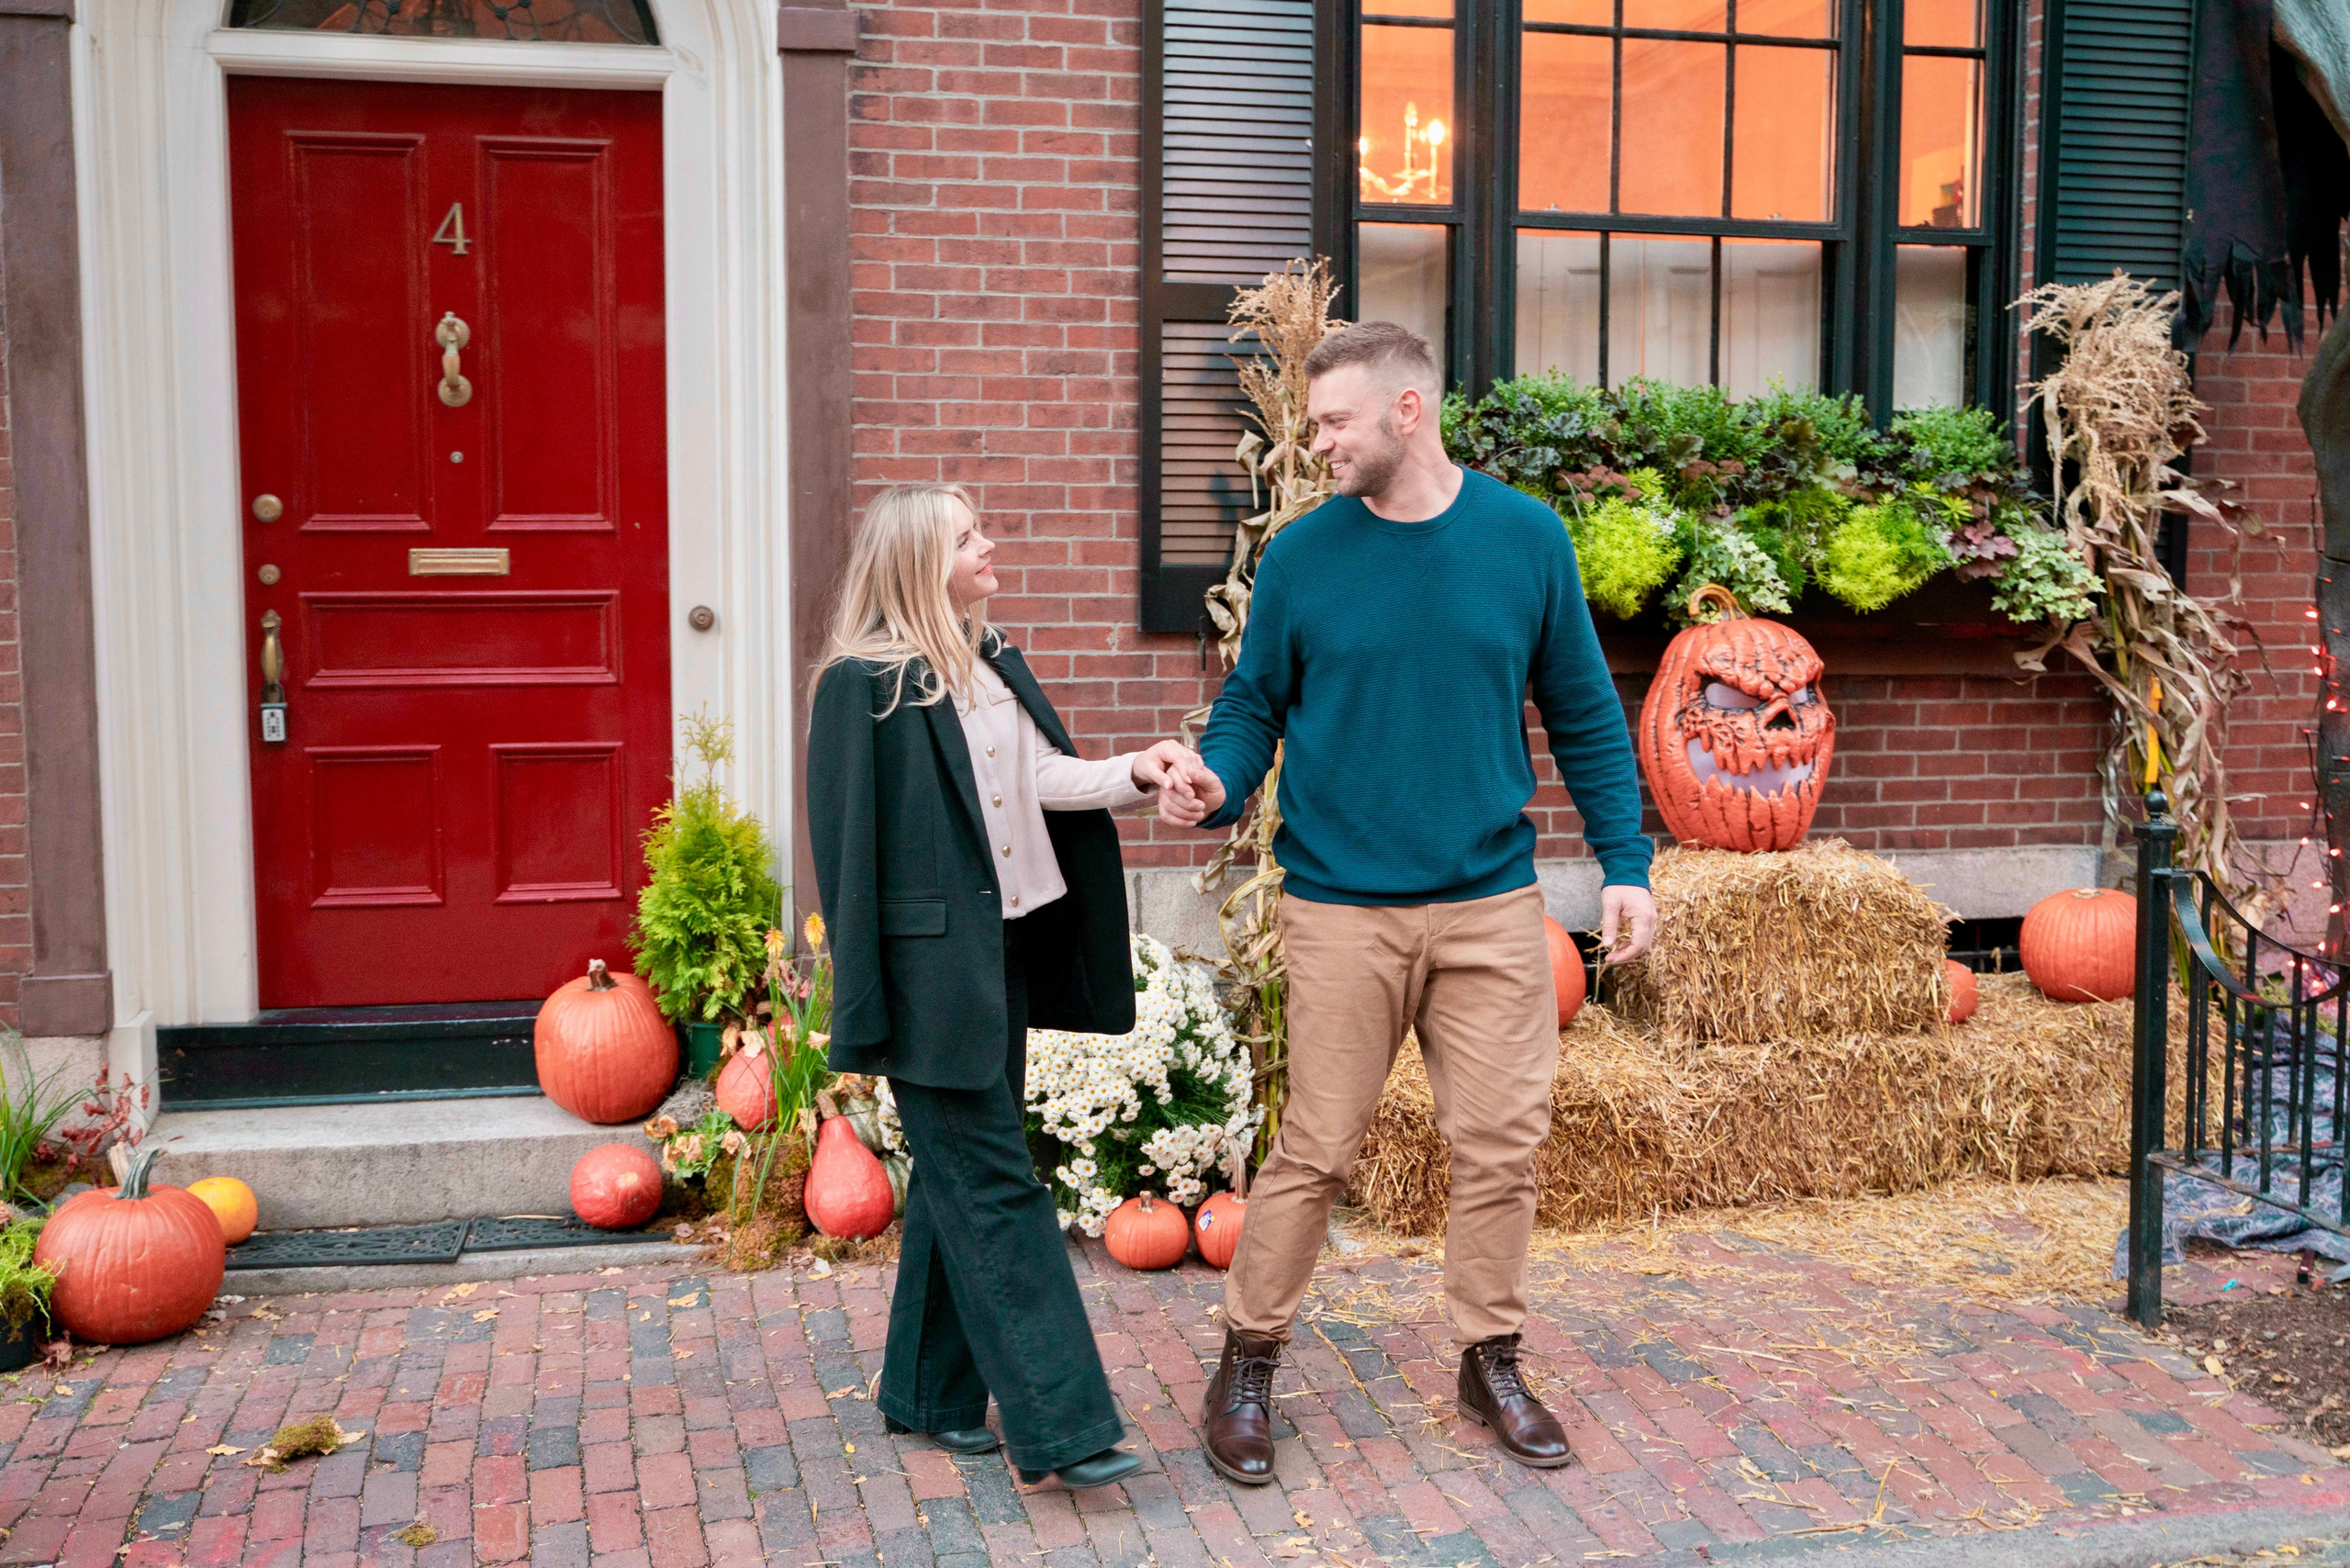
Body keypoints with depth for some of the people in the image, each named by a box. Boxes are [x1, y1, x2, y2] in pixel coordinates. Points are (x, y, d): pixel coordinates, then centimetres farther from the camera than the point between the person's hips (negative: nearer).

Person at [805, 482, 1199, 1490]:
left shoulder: (994, 660, 13)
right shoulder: (861, 683, -10)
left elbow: (1045, 776, 2)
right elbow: (846, 848, -11)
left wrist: (1136, 772, -16)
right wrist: (862, 1008, -12)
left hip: (1004, 953, 8)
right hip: (929, 964, -8)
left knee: (959, 1177, 14)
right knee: (993, 1186, -6)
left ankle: (929, 1395, 27)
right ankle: (1058, 1425, -2)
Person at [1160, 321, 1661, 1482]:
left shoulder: (1526, 539, 2)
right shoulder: (1301, 556, 0)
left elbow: (1584, 716, 7)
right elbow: (1253, 708, 6)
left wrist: (1626, 864, 2)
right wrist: (1218, 783, -16)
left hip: (1492, 904, 1)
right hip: (1342, 907, -1)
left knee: (1502, 1142, 6)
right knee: (1316, 1149, 3)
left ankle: (1491, 1362, 26)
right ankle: (1248, 1364, 21)